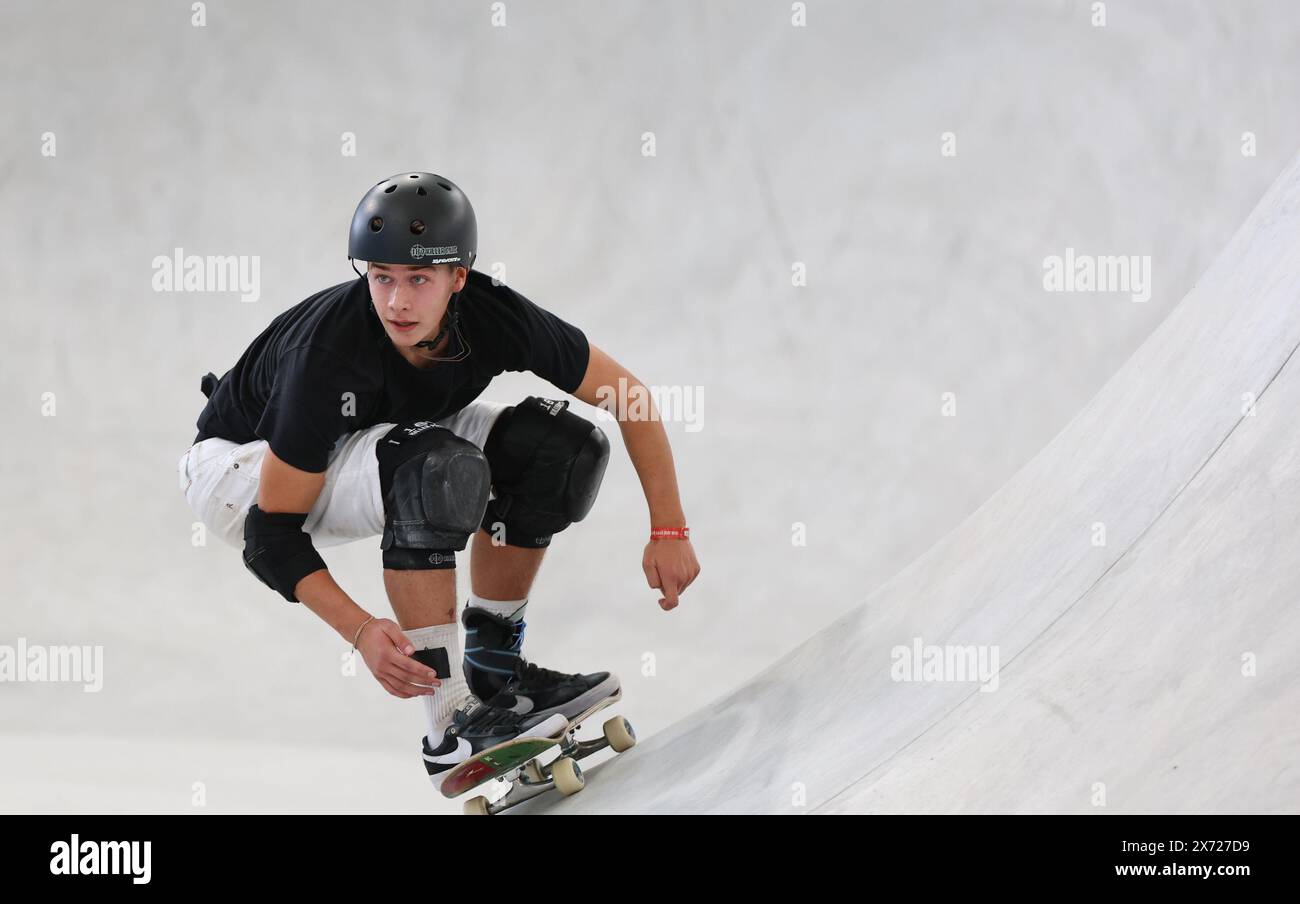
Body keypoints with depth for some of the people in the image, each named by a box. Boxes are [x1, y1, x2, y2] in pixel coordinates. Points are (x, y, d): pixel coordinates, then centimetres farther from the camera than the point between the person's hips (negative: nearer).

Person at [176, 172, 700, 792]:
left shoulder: (496, 318, -24)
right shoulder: (331, 352, -37)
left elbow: (630, 397, -10)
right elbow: (273, 533, -33)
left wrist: (669, 530, -17)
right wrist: (361, 631, -45)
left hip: (371, 441, 6)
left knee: (562, 445, -11)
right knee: (437, 472, -35)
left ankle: (494, 667, 2)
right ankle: (453, 728, -29)